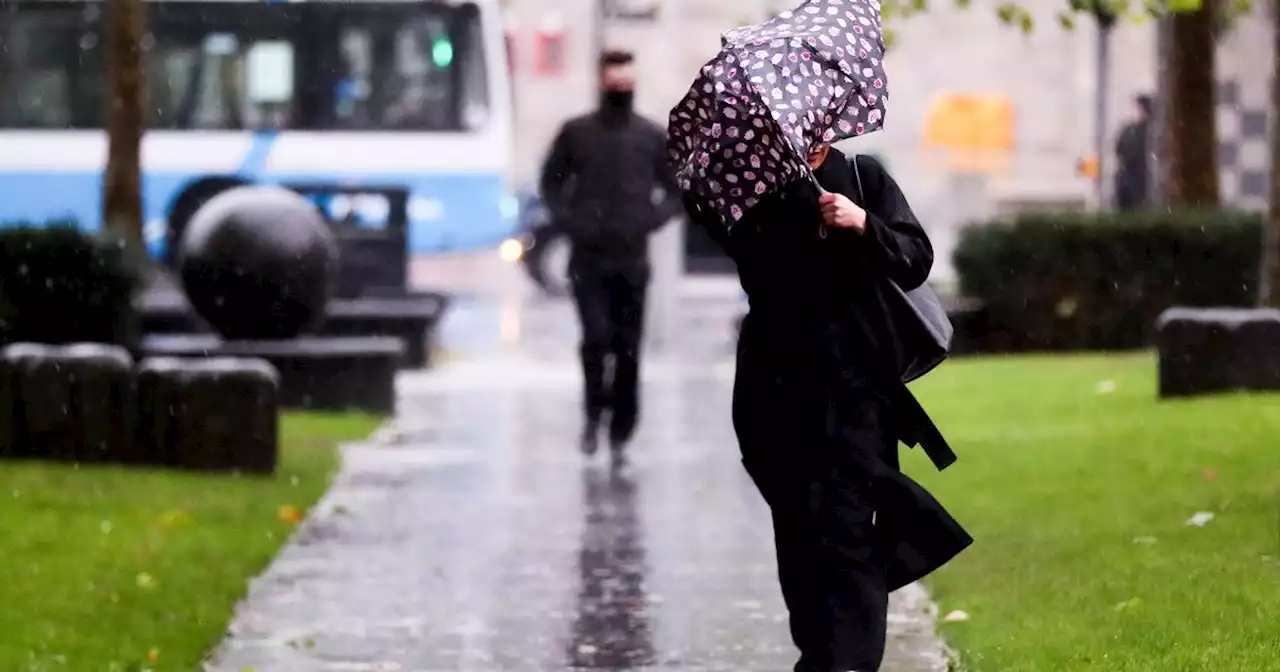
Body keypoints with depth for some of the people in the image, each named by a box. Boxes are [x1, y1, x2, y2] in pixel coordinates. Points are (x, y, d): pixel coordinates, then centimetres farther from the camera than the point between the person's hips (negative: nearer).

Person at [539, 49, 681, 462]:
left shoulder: (652, 137, 5)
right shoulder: (576, 133, 4)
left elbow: (677, 189, 11)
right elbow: (551, 182, 12)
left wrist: (652, 220, -6)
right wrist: (567, 220, -3)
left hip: (632, 258, 1)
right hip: (588, 258, -1)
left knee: (627, 349, 2)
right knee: (596, 337, -14)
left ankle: (620, 433, 10)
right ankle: (593, 414, 6)